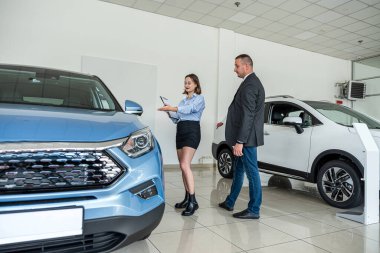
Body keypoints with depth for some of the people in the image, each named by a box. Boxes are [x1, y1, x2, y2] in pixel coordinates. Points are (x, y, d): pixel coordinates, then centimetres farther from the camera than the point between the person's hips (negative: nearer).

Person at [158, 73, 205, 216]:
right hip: (180, 131, 7)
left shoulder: (199, 98, 3)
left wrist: (172, 108, -28)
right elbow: (177, 117, 17)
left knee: (185, 166, -19)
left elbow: (190, 109, -18)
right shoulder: (183, 100, 23)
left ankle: (193, 201, -15)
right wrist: (169, 111, -2)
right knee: (183, 167, 7)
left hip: (192, 131, -7)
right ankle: (187, 198, 16)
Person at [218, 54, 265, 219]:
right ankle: (230, 202, 32)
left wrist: (239, 141, -22)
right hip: (245, 137, 11)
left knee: (251, 172, -1)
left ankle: (254, 210, 12)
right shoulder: (252, 82, 16)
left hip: (247, 138, -11)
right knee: (238, 170, 18)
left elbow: (247, 115, -22)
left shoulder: (249, 84, -16)